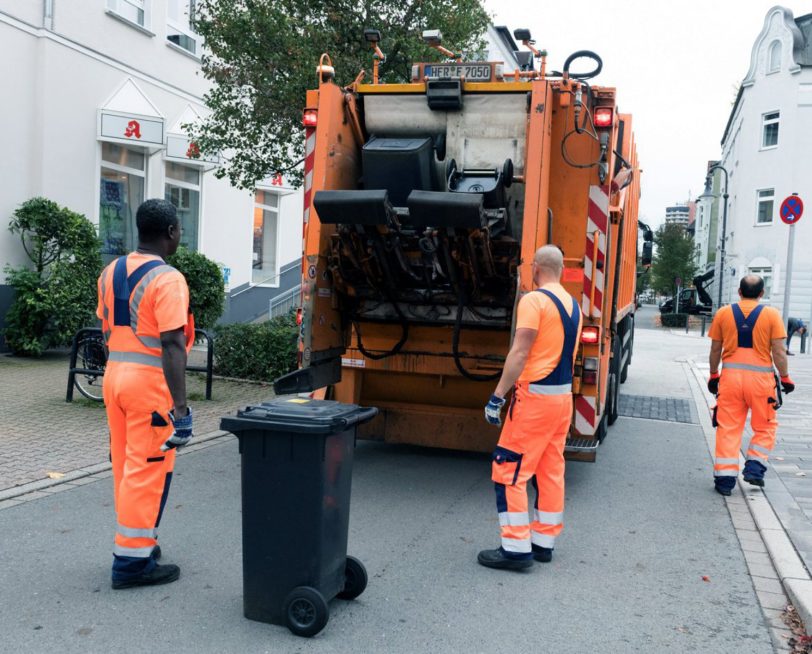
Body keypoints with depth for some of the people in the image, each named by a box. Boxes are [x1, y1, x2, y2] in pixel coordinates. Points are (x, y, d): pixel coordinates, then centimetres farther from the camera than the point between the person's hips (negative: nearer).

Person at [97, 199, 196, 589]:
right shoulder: (167, 280, -16)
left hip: (115, 376, 8)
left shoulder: (111, 272, 10)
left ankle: (137, 542, 31)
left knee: (125, 466, 17)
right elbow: (171, 347, -22)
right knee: (147, 470, 1)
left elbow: (108, 333, 16)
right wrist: (181, 407, -22)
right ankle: (132, 560, 8)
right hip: (150, 382, -8)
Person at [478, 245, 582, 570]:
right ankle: (543, 542, 20)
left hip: (534, 397, -9)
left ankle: (516, 547, -2)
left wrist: (497, 396, -18)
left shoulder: (534, 300, -14)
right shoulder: (573, 304, 12)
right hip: (563, 396, 9)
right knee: (551, 471, 13)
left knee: (509, 471, -3)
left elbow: (519, 353, -20)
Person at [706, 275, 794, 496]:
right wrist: (785, 378, 7)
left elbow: (715, 349, 6)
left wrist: (713, 375, 17)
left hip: (731, 374, 2)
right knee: (765, 427, 17)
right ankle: (754, 468, 9)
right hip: (760, 377, -1)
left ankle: (725, 478, 6)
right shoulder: (771, 315, -2)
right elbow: (779, 351, -4)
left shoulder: (723, 313, 3)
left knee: (728, 428, 6)